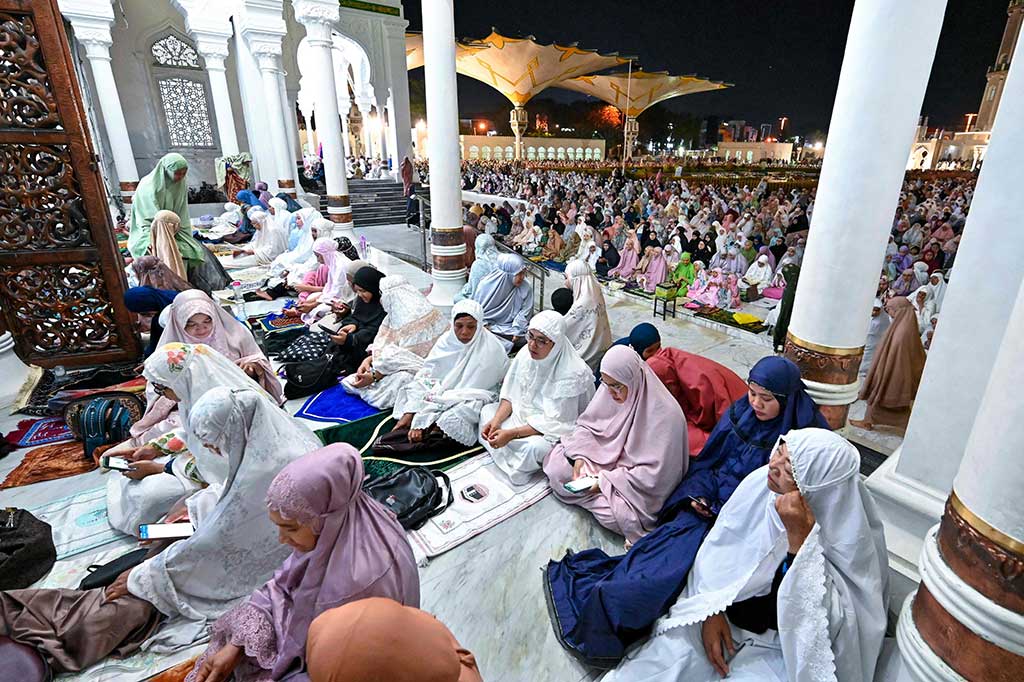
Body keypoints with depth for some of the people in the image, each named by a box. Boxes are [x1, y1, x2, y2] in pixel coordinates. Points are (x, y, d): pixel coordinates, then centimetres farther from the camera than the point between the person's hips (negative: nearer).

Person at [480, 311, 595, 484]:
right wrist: (496, 420, -16)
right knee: (487, 411, 1)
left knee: (534, 447, -35)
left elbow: (554, 422, -26)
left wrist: (511, 434, -29)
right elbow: (510, 394, 0)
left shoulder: (571, 374, -28)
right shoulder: (526, 354, -9)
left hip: (557, 432, -8)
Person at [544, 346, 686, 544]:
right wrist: (579, 457, -18)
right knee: (556, 464, -11)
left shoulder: (664, 413, -28)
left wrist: (606, 480, -25)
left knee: (610, 513, -31)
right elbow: (586, 424, 0)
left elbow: (653, 474, -26)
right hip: (606, 456, 7)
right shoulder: (610, 389, -11)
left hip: (635, 482, -6)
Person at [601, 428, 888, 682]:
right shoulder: (760, 482, -14)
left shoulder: (848, 531, -21)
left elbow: (821, 618, -26)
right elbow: (718, 547, -2)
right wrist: (711, 610, -8)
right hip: (724, 611, 2)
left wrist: (799, 536, -33)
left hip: (782, 644, -1)